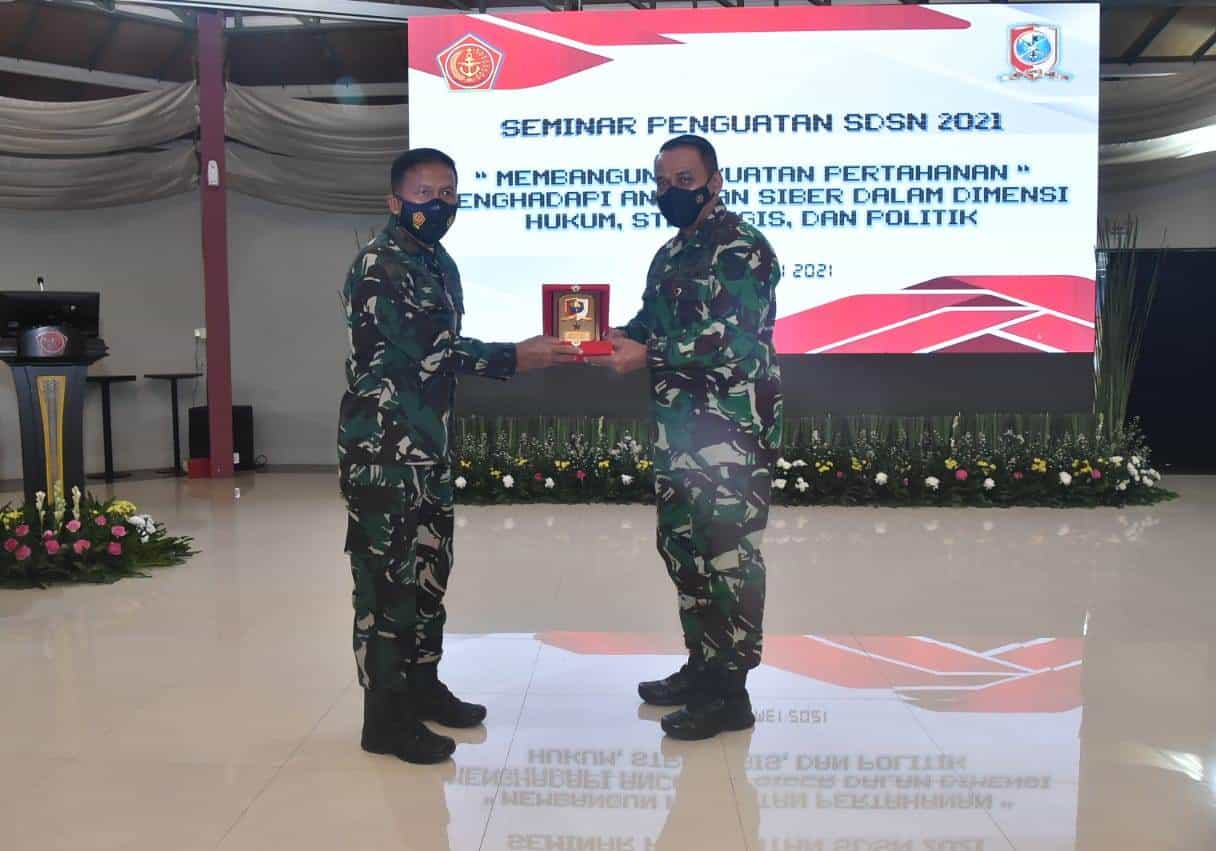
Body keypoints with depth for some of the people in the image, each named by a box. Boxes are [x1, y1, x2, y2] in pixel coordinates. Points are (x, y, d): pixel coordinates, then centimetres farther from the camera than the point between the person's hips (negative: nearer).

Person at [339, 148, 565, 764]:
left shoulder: (440, 263, 14)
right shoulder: (378, 266, -15)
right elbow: (427, 349, -22)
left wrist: (524, 351, 9)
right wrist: (513, 358, -19)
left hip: (429, 445, 9)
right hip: (382, 448, -9)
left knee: (429, 568, 16)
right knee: (386, 574, -2)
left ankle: (422, 686, 31)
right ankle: (385, 717, 8)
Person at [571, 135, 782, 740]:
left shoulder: (742, 249, -11)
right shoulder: (671, 254, 18)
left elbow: (732, 341, -21)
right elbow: (652, 322, 22)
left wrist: (646, 356, -20)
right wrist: (614, 339, 1)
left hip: (731, 434, -9)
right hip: (679, 430, 10)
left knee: (728, 556, -3)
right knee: (681, 548, 15)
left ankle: (730, 693, 8)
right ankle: (701, 667, 29)